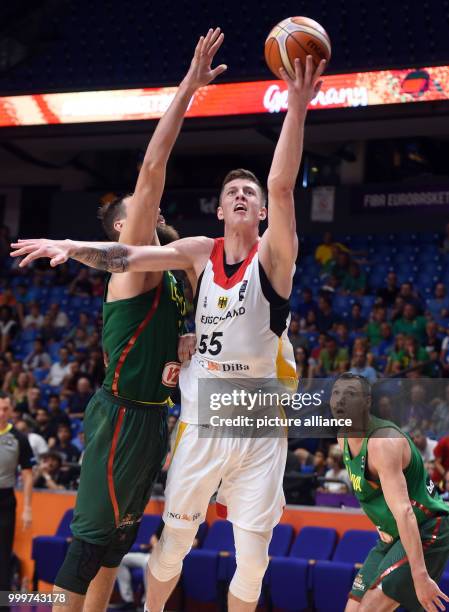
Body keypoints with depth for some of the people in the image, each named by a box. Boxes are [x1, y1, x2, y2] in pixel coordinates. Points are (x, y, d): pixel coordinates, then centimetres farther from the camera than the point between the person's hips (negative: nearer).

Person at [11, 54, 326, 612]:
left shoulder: (274, 256, -5)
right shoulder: (199, 253, 3)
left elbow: (282, 186, -20)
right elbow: (130, 257, -9)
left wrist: (297, 108, -32)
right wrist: (74, 248, -27)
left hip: (260, 431, -2)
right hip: (200, 425, 2)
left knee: (253, 559, 1)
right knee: (174, 540, 11)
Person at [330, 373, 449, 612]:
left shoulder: (384, 443, -26)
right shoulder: (344, 439, 4)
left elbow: (404, 512, -35)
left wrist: (420, 576, -41)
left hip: (426, 531, -10)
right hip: (391, 537, 10)